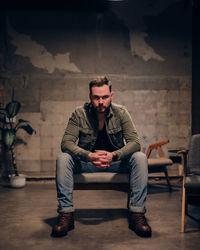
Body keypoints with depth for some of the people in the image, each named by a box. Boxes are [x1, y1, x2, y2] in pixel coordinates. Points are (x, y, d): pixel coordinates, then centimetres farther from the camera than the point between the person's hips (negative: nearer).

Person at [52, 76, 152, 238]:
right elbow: (66, 142, -19)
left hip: (115, 162, 0)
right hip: (86, 162, 0)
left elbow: (134, 142, -17)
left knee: (140, 158, -28)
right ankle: (66, 213, -24)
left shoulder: (121, 112, -10)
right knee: (63, 159, -28)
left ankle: (137, 214, -24)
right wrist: (89, 156, -38)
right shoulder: (80, 113, -11)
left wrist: (114, 155, -37)